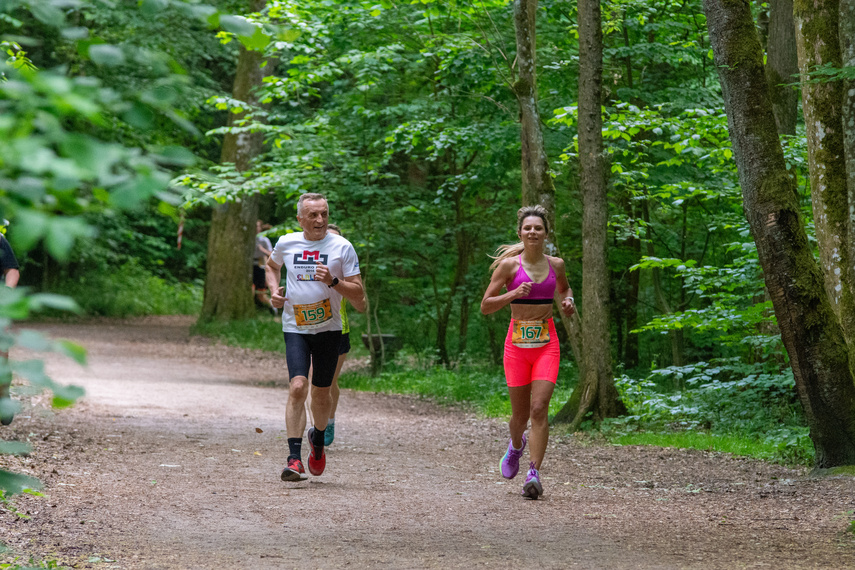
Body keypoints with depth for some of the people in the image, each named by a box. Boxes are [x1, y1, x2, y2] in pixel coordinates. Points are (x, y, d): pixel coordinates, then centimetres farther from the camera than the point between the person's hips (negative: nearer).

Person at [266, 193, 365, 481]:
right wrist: (275, 291, 6)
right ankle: (294, 458, -20)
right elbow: (272, 266, 24)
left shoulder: (342, 247, -6)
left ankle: (318, 438, 40)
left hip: (329, 329, 0)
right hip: (295, 328, 0)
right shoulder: (286, 244, 0)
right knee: (298, 387, -18)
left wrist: (332, 281, -21)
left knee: (321, 393, 9)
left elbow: (358, 295, -5)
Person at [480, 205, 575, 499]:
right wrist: (513, 294, -19)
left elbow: (564, 288, 28)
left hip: (547, 343, 1)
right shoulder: (509, 265, -3)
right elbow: (485, 306, -3)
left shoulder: (556, 264, 6)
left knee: (539, 408, -15)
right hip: (517, 343, -1)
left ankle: (534, 474, -16)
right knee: (520, 414, 8)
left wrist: (568, 302, 6)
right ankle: (516, 445, 43)